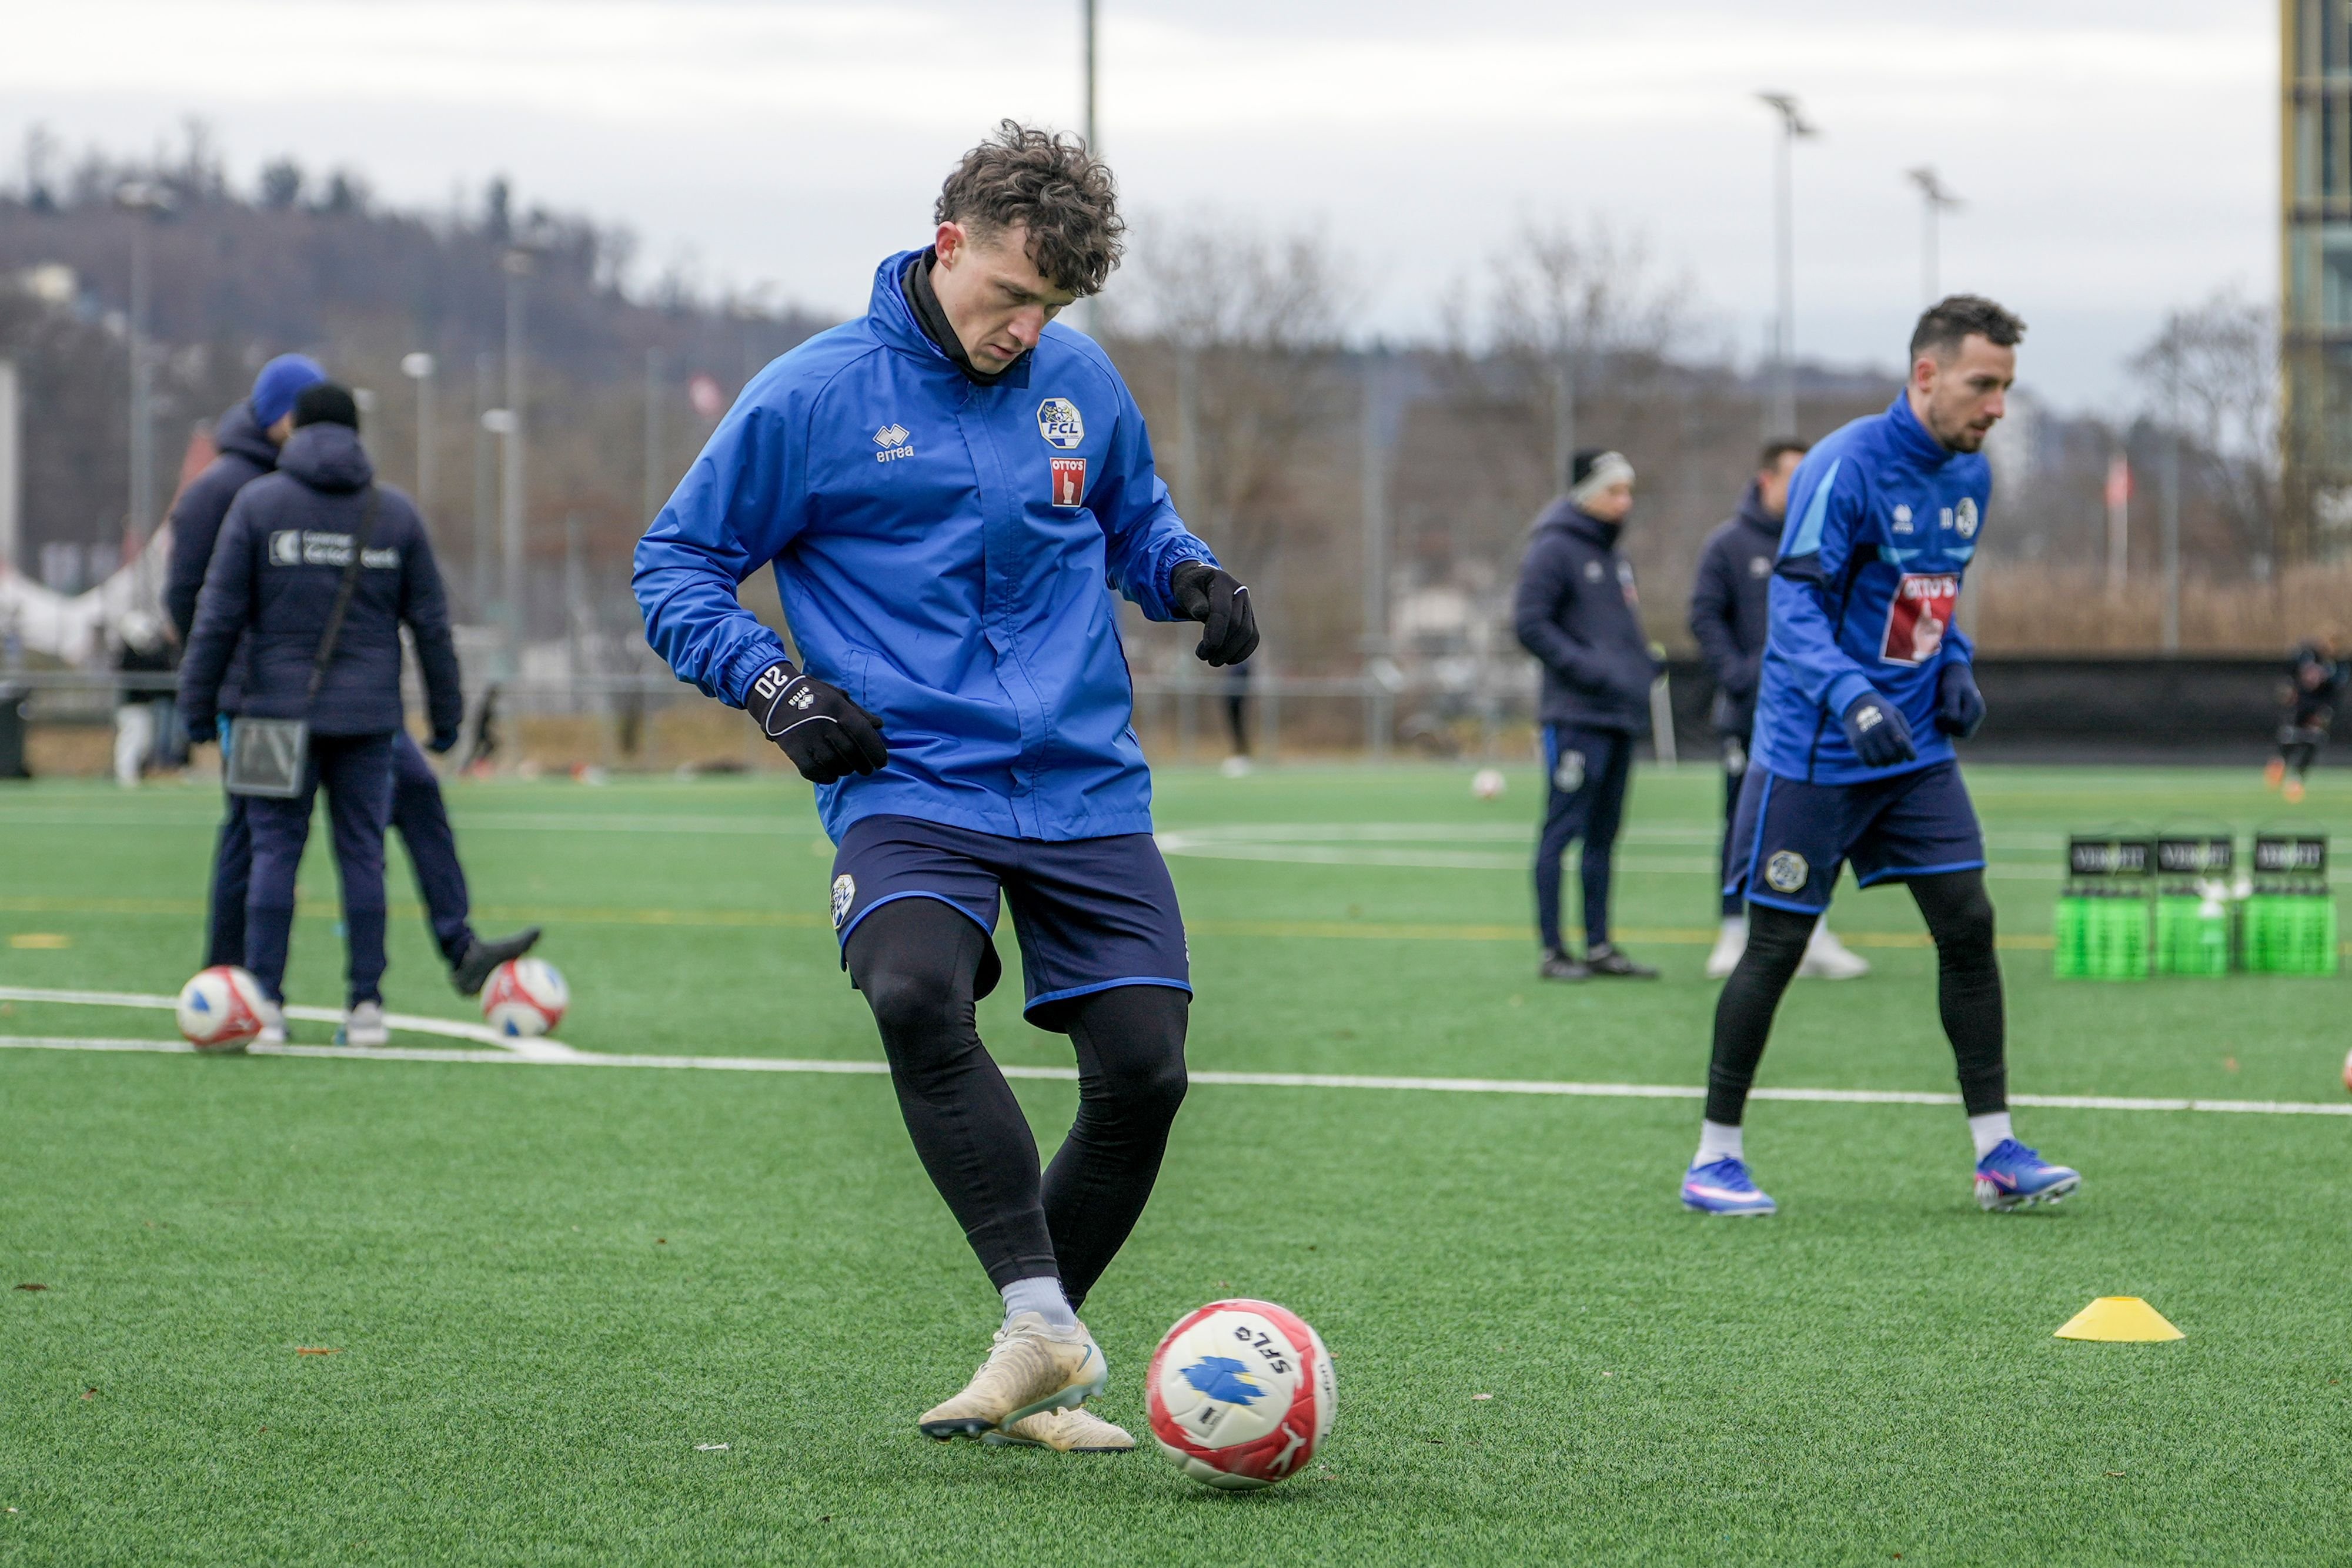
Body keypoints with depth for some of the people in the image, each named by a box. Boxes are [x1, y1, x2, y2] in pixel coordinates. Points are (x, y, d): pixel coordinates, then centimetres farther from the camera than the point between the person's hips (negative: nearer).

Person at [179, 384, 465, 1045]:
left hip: (279, 709, -1)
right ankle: (366, 1003, 2)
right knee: (362, 853, 4)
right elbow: (430, 623, 7)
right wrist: (445, 711, 14)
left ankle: (265, 1002, -4)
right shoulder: (395, 511, 6)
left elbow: (220, 613, -3)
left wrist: (198, 700, 2)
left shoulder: (257, 502, 0)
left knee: (274, 850, 1)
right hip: (367, 716, 1)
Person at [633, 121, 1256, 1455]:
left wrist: (1191, 576, 4)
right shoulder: (814, 397, -3)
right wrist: (773, 685, -10)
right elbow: (675, 565, 5)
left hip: (1088, 788, 4)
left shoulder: (1082, 382, 8)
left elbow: (1135, 518, 27)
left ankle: (1041, 1374, 12)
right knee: (915, 994, -32)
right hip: (909, 785, -4)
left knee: (1145, 1068, -7)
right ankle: (1043, 1322, -29)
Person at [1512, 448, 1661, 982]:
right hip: (1577, 716, -9)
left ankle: (1599, 946, 16)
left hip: (1621, 716, 9)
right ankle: (1553, 951, -5)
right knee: (1564, 828, -7)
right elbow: (1530, 625, -13)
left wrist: (1645, 663, 8)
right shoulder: (1554, 549, -7)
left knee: (1604, 834, 11)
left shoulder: (1614, 555, 19)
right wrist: (1589, 669, -19)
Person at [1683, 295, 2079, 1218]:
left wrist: (1953, 666, 5)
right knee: (1776, 945, -2)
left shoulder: (1971, 475, 7)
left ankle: (1996, 1152, 5)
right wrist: (1851, 696, -37)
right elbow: (1794, 604, -23)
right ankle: (1713, 1160, 9)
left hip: (1915, 749, 7)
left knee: (1968, 924, -1)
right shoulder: (1845, 467, -18)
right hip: (1813, 752, -7)